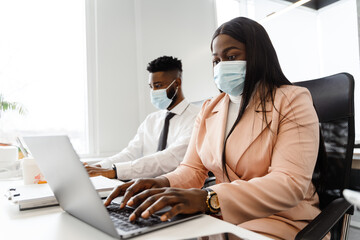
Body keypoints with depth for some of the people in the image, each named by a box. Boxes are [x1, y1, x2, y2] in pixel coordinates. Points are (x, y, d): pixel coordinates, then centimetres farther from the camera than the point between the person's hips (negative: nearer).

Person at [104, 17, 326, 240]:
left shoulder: (292, 101, -7)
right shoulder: (209, 110, 10)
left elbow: (290, 184, -20)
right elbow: (192, 169, 5)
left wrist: (207, 198, -34)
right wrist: (163, 183, -20)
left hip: (279, 218, -3)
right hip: (218, 215, 4)